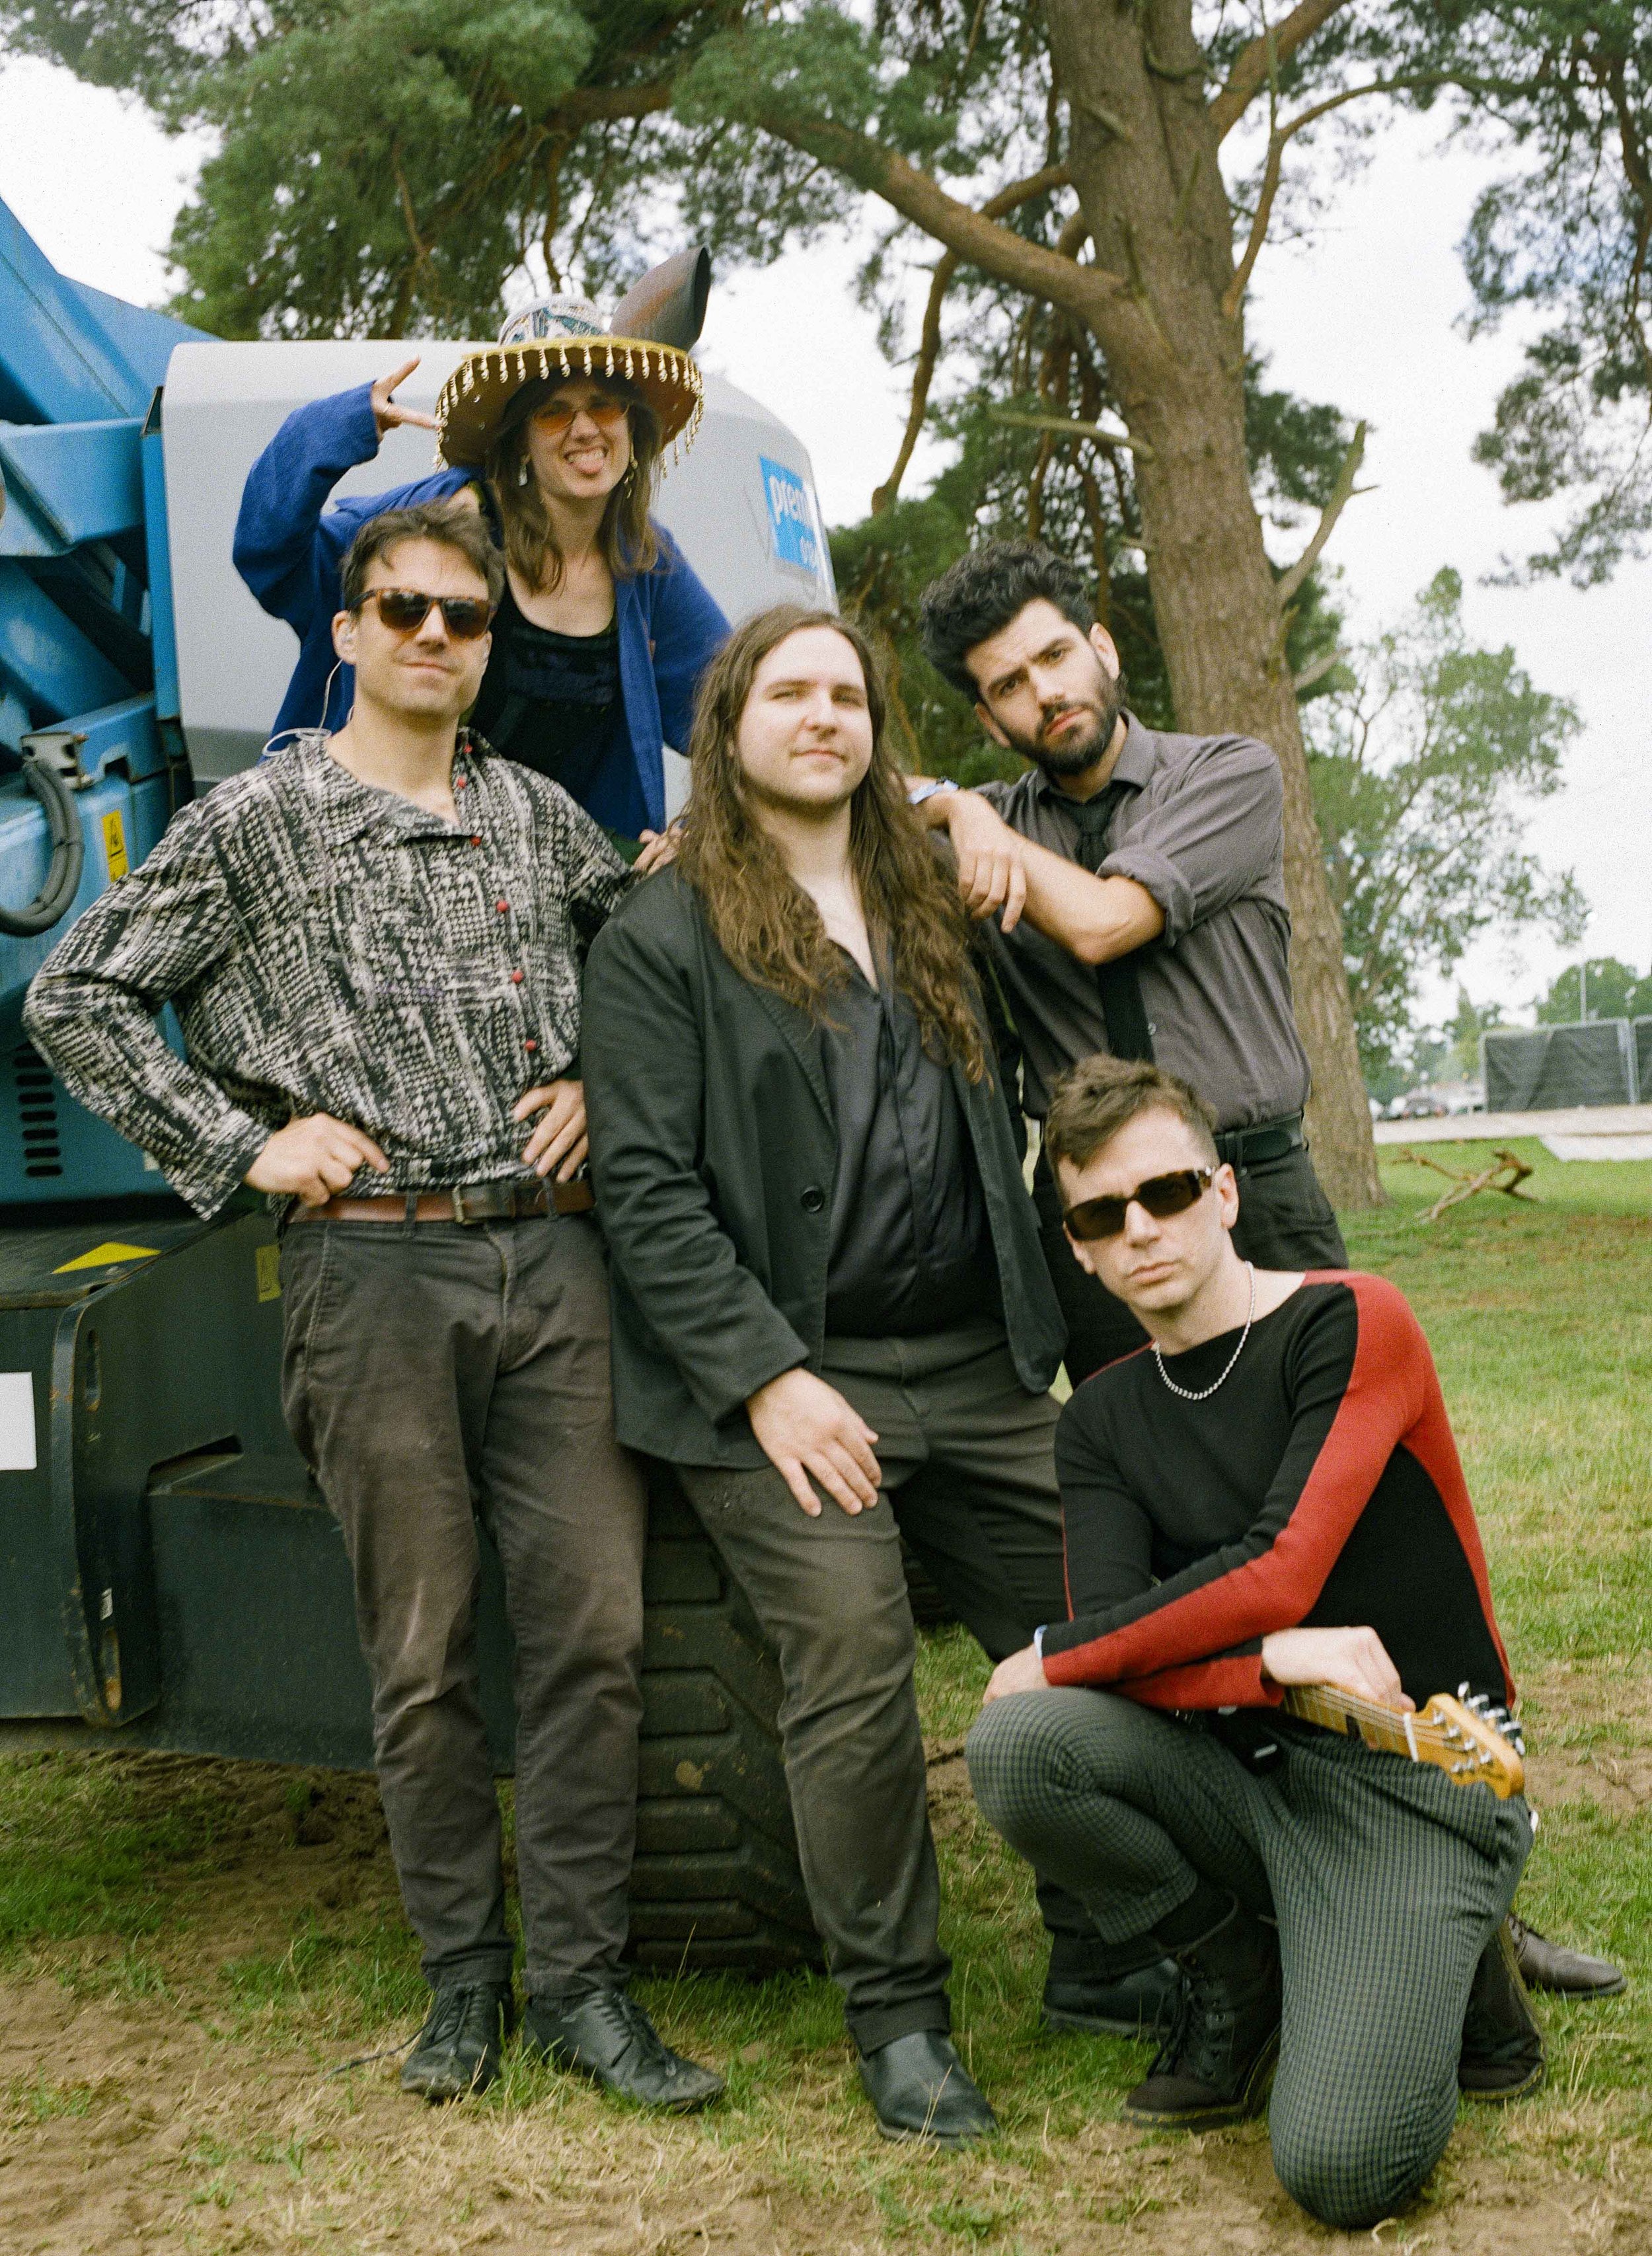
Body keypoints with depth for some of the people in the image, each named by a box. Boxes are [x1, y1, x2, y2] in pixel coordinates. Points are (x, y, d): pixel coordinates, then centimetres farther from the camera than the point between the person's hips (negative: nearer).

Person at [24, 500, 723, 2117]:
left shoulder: (540, 814, 15)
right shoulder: (257, 820, 4)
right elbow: (78, 998, 4)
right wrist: (244, 1144, -3)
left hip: (554, 1259, 3)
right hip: (375, 1268, -3)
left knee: (595, 1627, 0)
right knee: (421, 1648, 4)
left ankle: (578, 1982, 12)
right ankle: (462, 1975, 21)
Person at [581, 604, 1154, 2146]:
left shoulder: (932, 914, 18)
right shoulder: (657, 938, -1)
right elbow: (646, 1190, -9)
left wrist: (1048, 1322, 13)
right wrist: (767, 1378, -16)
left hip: (977, 1366, 6)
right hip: (789, 1380, -6)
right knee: (853, 1671, -11)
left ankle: (1101, 1958, 23)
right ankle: (896, 2017, 8)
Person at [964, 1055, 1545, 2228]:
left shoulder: (1353, 1322, -10)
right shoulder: (1103, 1418, 6)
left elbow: (1277, 1575, -19)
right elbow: (1124, 1646, -6)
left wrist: (1048, 1655, -9)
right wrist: (1277, 1662, -25)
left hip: (1413, 1778, -5)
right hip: (1243, 1766, 5)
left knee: (1344, 2167, -22)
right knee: (1015, 1743, -23)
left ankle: (1449, 1969, 11)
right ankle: (1237, 1972, 3)